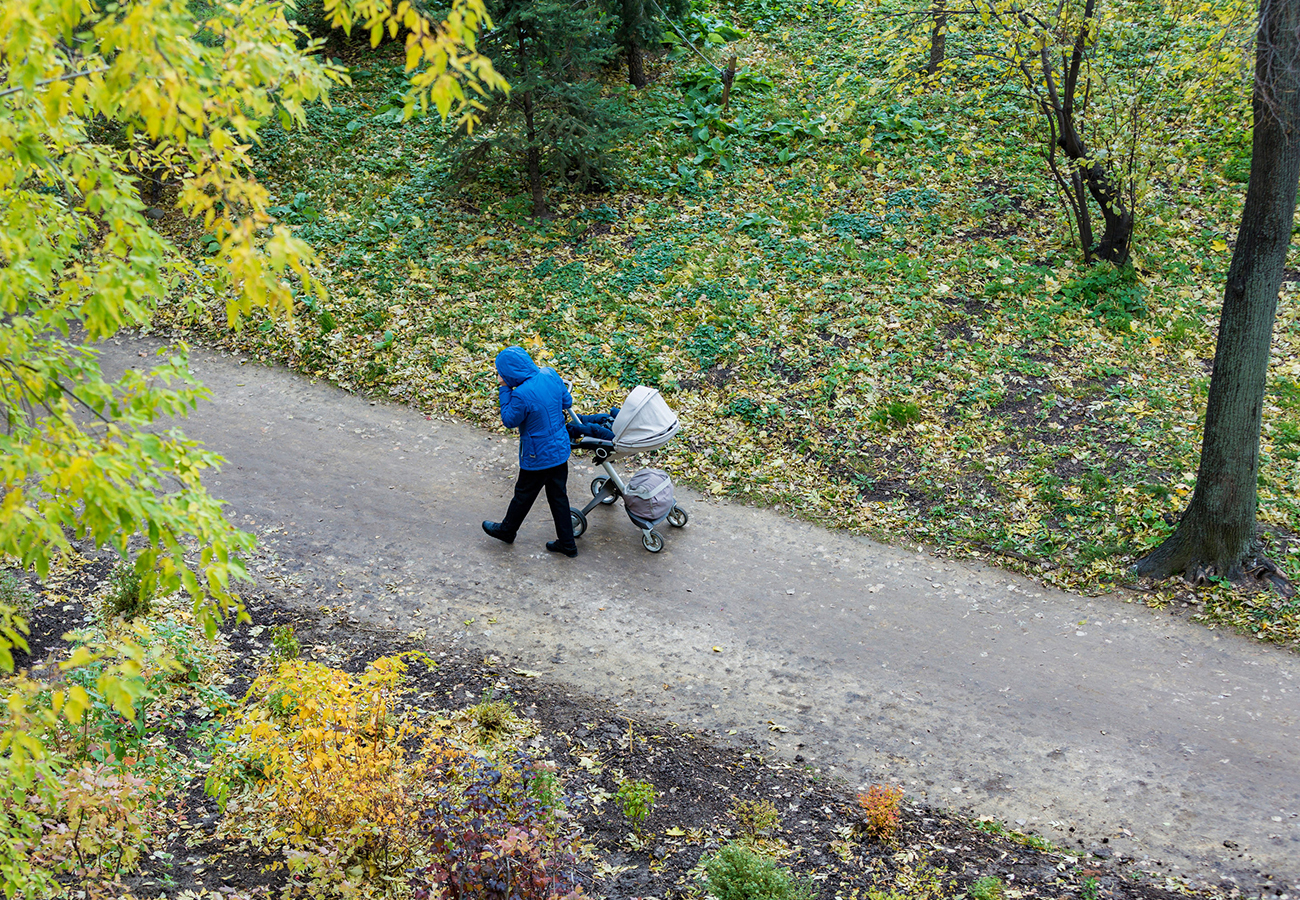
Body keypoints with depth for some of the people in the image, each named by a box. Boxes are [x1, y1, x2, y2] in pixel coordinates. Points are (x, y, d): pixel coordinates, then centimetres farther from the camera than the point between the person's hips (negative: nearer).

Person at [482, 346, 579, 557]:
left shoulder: (521, 395, -30)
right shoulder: (550, 375, -9)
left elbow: (509, 420, -13)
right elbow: (567, 401, 5)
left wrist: (504, 389, -12)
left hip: (538, 456, -6)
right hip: (560, 450, 7)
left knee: (524, 494, 18)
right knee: (558, 495, 19)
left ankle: (507, 530, 42)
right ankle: (567, 543, 29)